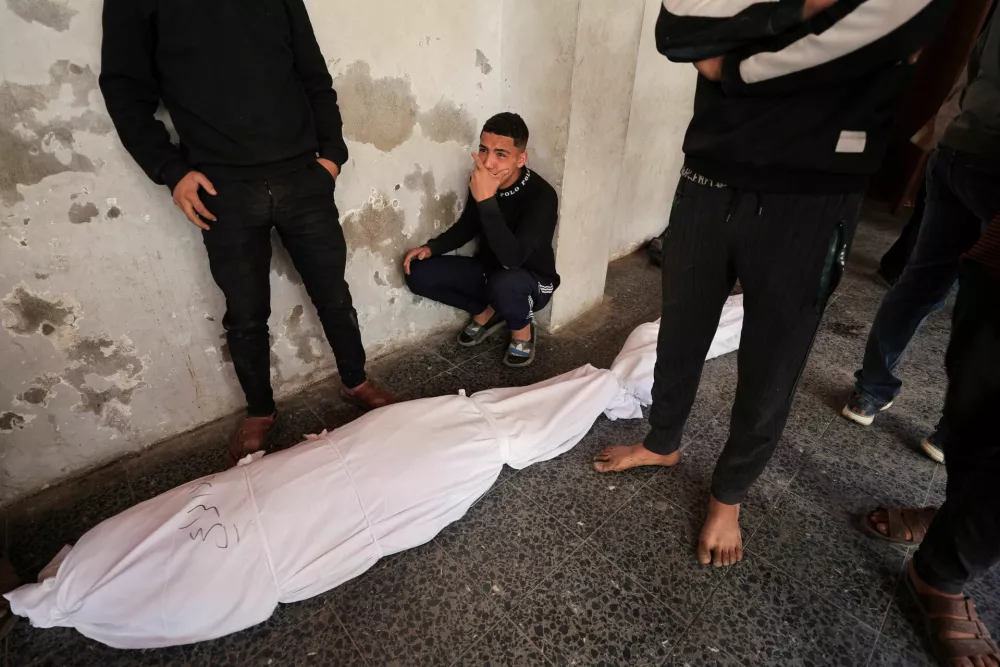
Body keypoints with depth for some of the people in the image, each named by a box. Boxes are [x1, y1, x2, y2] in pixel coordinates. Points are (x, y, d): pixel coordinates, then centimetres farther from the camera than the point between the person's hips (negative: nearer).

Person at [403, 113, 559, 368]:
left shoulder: (541, 196, -29)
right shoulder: (482, 181, -11)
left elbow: (513, 257, -40)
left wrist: (486, 200, -43)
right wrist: (431, 248, -7)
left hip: (531, 281, -5)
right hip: (488, 270, 6)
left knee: (503, 284, -41)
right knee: (418, 273, -9)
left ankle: (522, 329, -5)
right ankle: (486, 312, 9)